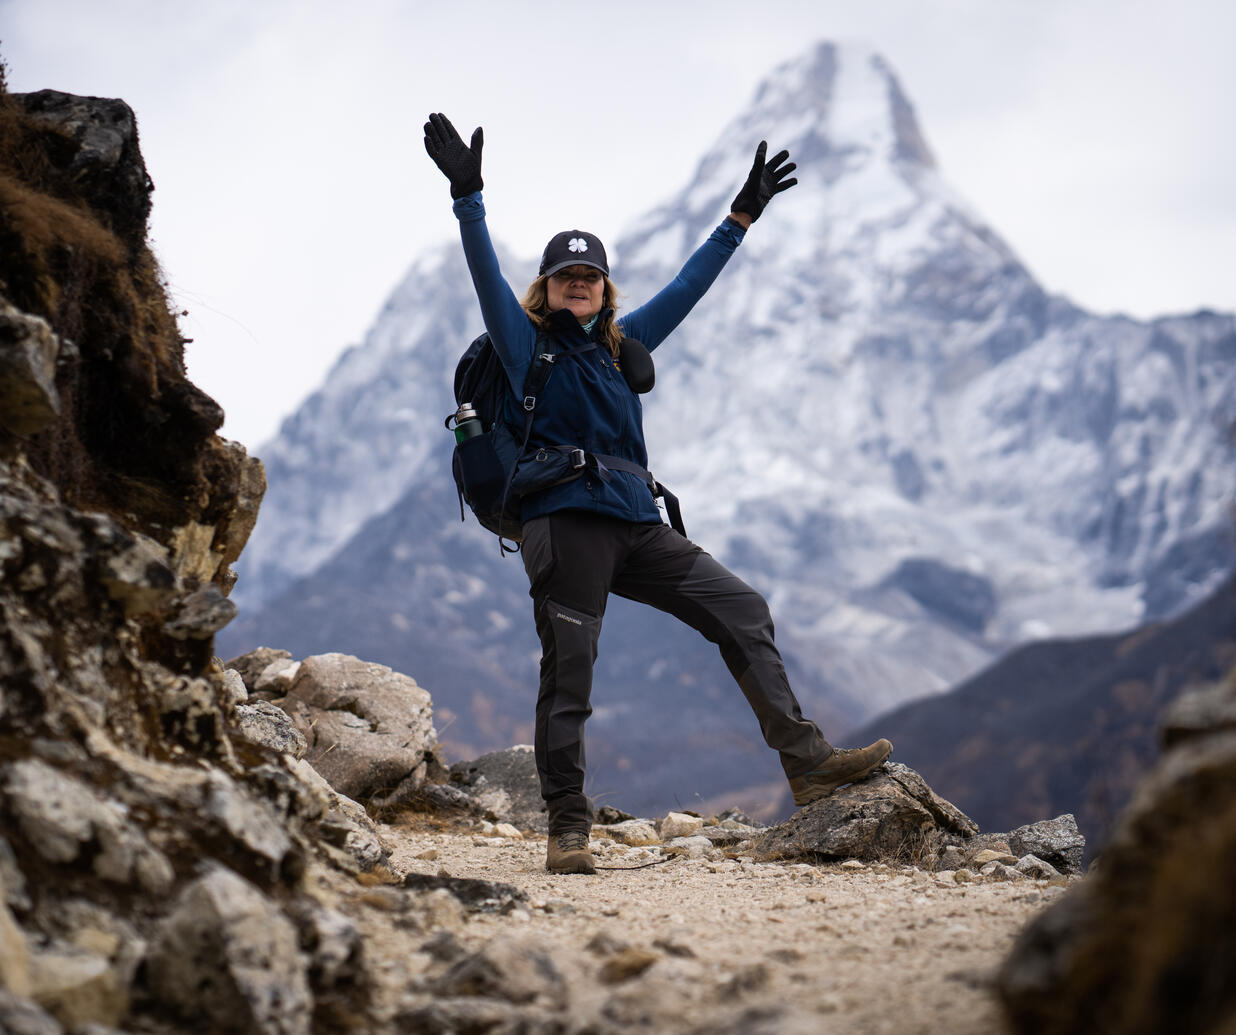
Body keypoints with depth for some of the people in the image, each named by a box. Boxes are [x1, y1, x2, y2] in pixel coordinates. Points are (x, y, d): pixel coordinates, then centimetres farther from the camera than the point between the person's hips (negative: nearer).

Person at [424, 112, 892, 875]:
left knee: (742, 610, 1)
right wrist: (467, 194, -22)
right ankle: (568, 831, 1)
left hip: (637, 525, 6)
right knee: (568, 679, -6)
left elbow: (686, 287, 27)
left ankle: (806, 761, 1)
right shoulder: (528, 344, 4)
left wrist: (743, 215, 29)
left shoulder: (624, 345, 20)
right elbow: (488, 273, -9)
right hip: (566, 521, -6)